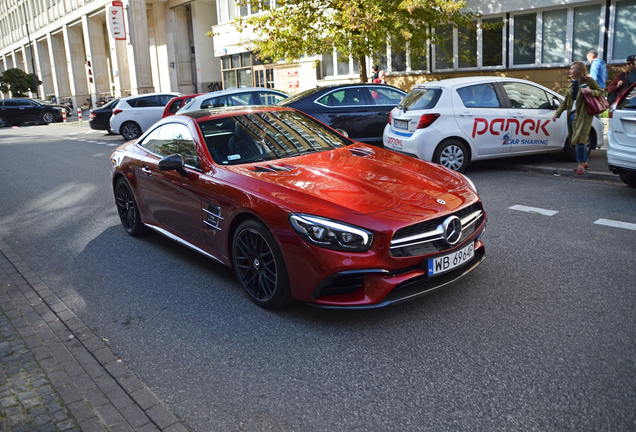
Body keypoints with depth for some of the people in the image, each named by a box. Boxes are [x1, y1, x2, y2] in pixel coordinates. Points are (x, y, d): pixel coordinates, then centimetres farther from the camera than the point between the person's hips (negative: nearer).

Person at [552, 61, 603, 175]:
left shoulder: (588, 81, -3)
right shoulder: (573, 84, 15)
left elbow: (601, 92, -1)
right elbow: (565, 101, 17)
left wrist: (590, 92, -19)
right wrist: (557, 113, 10)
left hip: (584, 115, -6)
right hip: (574, 114, 6)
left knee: (580, 140, -10)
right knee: (578, 140, 9)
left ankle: (581, 164, -3)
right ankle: (585, 162, 22)